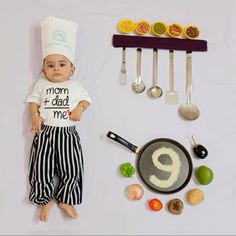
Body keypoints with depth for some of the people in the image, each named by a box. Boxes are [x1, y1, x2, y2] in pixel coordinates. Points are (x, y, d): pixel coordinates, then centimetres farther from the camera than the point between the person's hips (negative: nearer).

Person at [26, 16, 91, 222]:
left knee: (71, 167, -7)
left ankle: (66, 200, 8)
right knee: (42, 166, -4)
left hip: (67, 132, 0)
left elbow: (86, 98, 11)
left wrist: (80, 108, -11)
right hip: (45, 131, 1)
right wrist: (35, 116, -5)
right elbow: (33, 100, 13)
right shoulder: (41, 84, 15)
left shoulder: (75, 85, 13)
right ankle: (45, 199, 12)